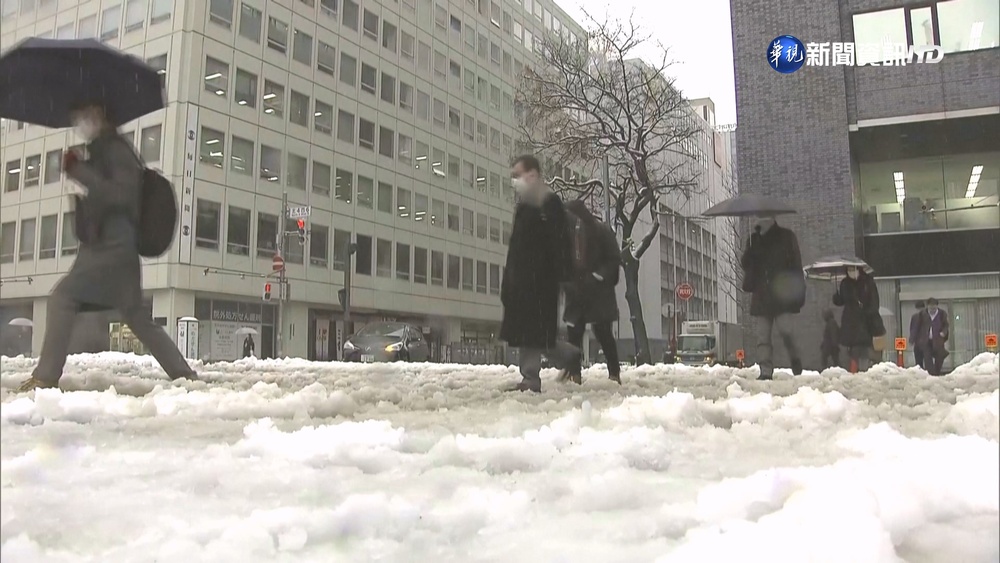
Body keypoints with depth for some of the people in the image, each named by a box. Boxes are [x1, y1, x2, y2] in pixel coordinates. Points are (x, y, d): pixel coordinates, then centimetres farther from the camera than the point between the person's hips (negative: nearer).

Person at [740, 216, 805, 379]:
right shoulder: (754, 239, 13)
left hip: (782, 294, -3)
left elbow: (796, 264, 2)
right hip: (762, 295, 3)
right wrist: (752, 247, -11)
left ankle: (795, 358, 15)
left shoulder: (786, 237, 3)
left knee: (785, 329, -12)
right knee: (763, 335, 0)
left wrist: (799, 291, -6)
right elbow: (745, 264, 6)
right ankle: (766, 371, 1)